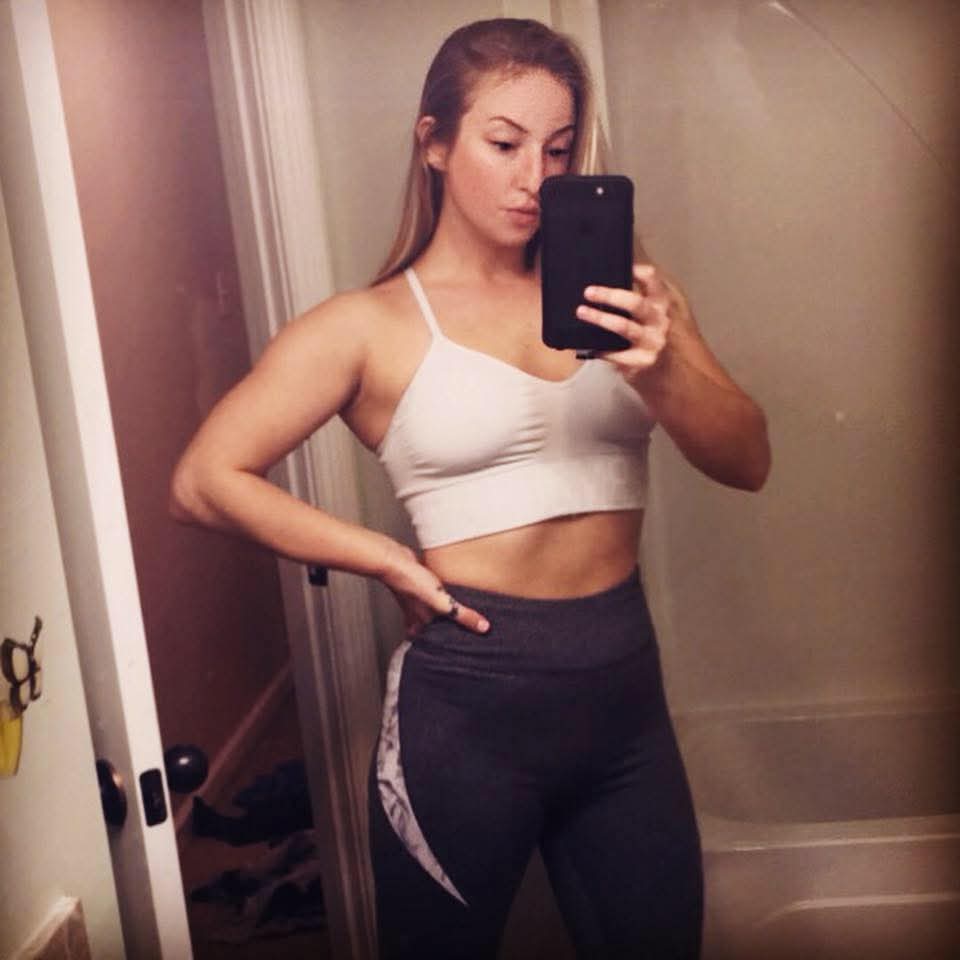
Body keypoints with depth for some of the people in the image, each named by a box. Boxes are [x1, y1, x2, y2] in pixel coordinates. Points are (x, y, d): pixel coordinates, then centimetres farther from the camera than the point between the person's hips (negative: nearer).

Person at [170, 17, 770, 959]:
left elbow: (747, 461, -3)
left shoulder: (620, 289, 3)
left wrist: (661, 373, -23)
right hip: (468, 699, -3)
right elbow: (205, 481, -6)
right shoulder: (370, 326, -4)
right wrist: (386, 558, -10)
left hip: (625, 687, 3)